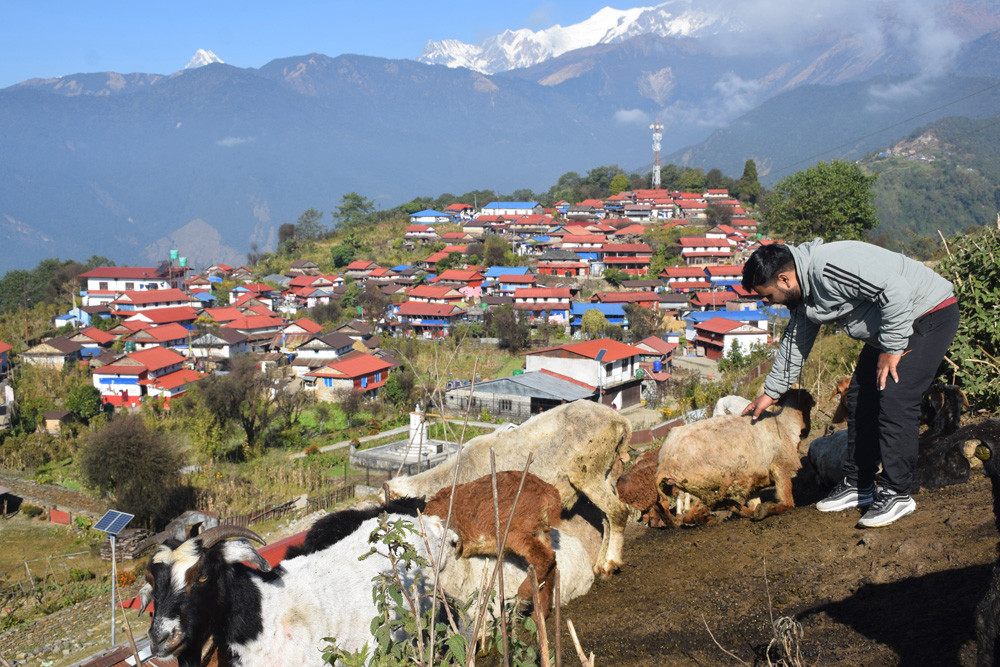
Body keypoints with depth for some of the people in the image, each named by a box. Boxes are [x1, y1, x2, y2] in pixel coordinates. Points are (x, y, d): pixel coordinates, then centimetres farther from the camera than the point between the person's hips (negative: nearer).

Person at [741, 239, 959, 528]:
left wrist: (891, 348, -24)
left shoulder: (829, 268, -30)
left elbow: (896, 291, -33)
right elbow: (794, 341, 17)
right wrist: (771, 392, 23)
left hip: (931, 315, -11)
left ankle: (895, 493, -11)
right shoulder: (803, 296, 3)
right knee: (860, 397, 10)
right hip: (891, 328, 11)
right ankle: (858, 486, 17)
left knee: (895, 398, -19)